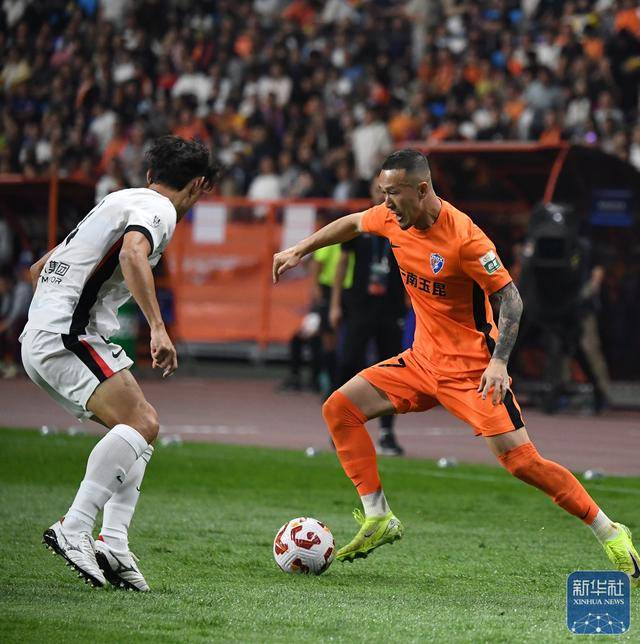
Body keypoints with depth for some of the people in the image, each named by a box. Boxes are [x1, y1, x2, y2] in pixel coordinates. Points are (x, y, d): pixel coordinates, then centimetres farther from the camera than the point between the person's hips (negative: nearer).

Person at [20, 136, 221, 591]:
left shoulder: (119, 201, 26)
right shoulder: (157, 209, -4)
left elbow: (40, 269, 31)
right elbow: (133, 255, -28)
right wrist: (158, 329, -32)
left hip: (42, 338, 10)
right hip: (67, 336, -10)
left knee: (141, 426, 12)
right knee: (142, 424, -21)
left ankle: (114, 546, -1)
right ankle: (74, 531, -29)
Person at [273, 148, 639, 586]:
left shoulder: (463, 237, -23)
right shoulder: (393, 220, -3)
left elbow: (510, 298, -19)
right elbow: (351, 224, 20)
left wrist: (499, 361, -28)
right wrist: (300, 251, 23)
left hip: (473, 367, -7)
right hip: (422, 360, 7)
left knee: (521, 460, -15)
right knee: (340, 408, -2)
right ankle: (378, 520, 3)